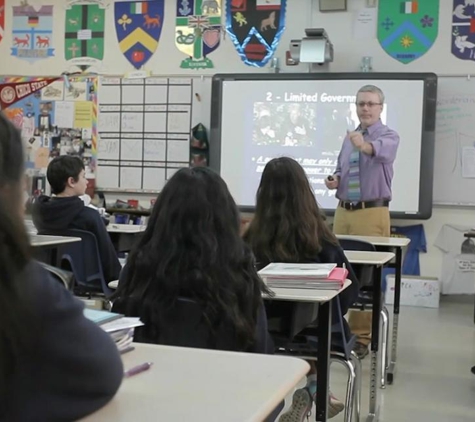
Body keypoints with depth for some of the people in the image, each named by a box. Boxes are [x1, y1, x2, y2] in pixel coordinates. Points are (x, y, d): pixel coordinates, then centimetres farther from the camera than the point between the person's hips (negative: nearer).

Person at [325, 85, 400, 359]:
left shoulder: (389, 136, -7)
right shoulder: (349, 138, 13)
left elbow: (382, 150, -32)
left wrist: (364, 145, -53)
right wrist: (335, 180, -1)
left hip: (372, 213, -6)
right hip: (344, 211, 6)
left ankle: (362, 335, 7)